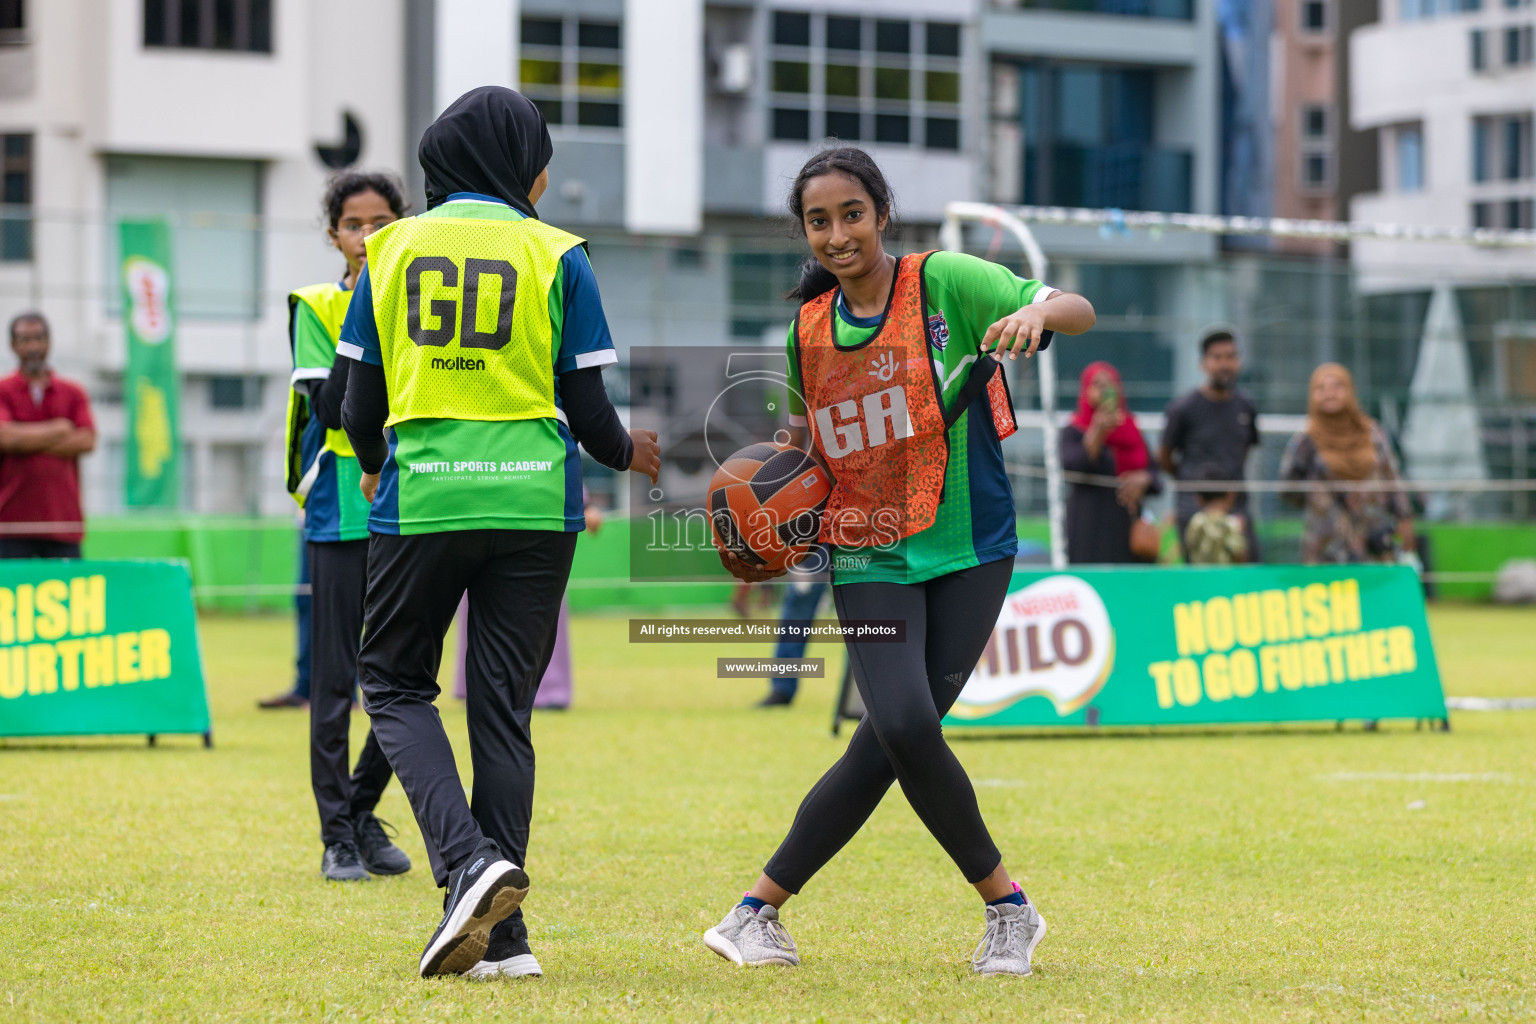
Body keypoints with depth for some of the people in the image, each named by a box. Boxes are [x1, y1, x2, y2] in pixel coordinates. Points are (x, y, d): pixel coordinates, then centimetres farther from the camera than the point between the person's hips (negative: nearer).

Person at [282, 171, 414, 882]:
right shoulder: (317, 308, 2)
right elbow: (329, 408, -11)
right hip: (340, 512, -3)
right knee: (334, 677, -4)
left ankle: (364, 810, 21)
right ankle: (337, 835, 3)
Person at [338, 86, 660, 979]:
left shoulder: (392, 249, 6)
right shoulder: (556, 257, 2)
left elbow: (361, 409, 7)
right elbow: (588, 412, 1)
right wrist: (628, 453, 23)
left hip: (419, 499, 0)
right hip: (534, 503, 0)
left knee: (396, 682, 12)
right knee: (503, 705, 6)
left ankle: (469, 859, -12)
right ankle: (499, 934, 5)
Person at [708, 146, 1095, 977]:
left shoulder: (943, 283, -5)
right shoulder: (808, 328, 8)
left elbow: (1077, 311, -11)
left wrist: (1037, 315, -34)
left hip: (967, 547, -2)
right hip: (868, 557, 2)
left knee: (886, 746, -10)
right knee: (904, 727, -18)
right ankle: (1006, 907, 0)